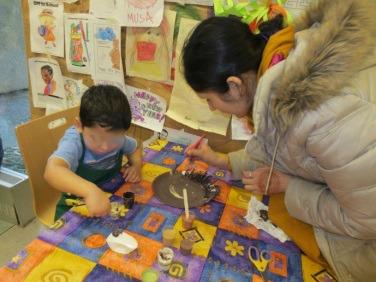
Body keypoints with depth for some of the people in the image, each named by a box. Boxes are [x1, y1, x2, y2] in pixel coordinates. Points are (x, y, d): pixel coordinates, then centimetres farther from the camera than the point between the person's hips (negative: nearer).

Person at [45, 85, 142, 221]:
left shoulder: (118, 138, -8)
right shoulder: (73, 143, -24)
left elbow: (135, 148, 11)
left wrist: (136, 166, -8)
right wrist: (90, 191, -53)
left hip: (113, 201, 4)